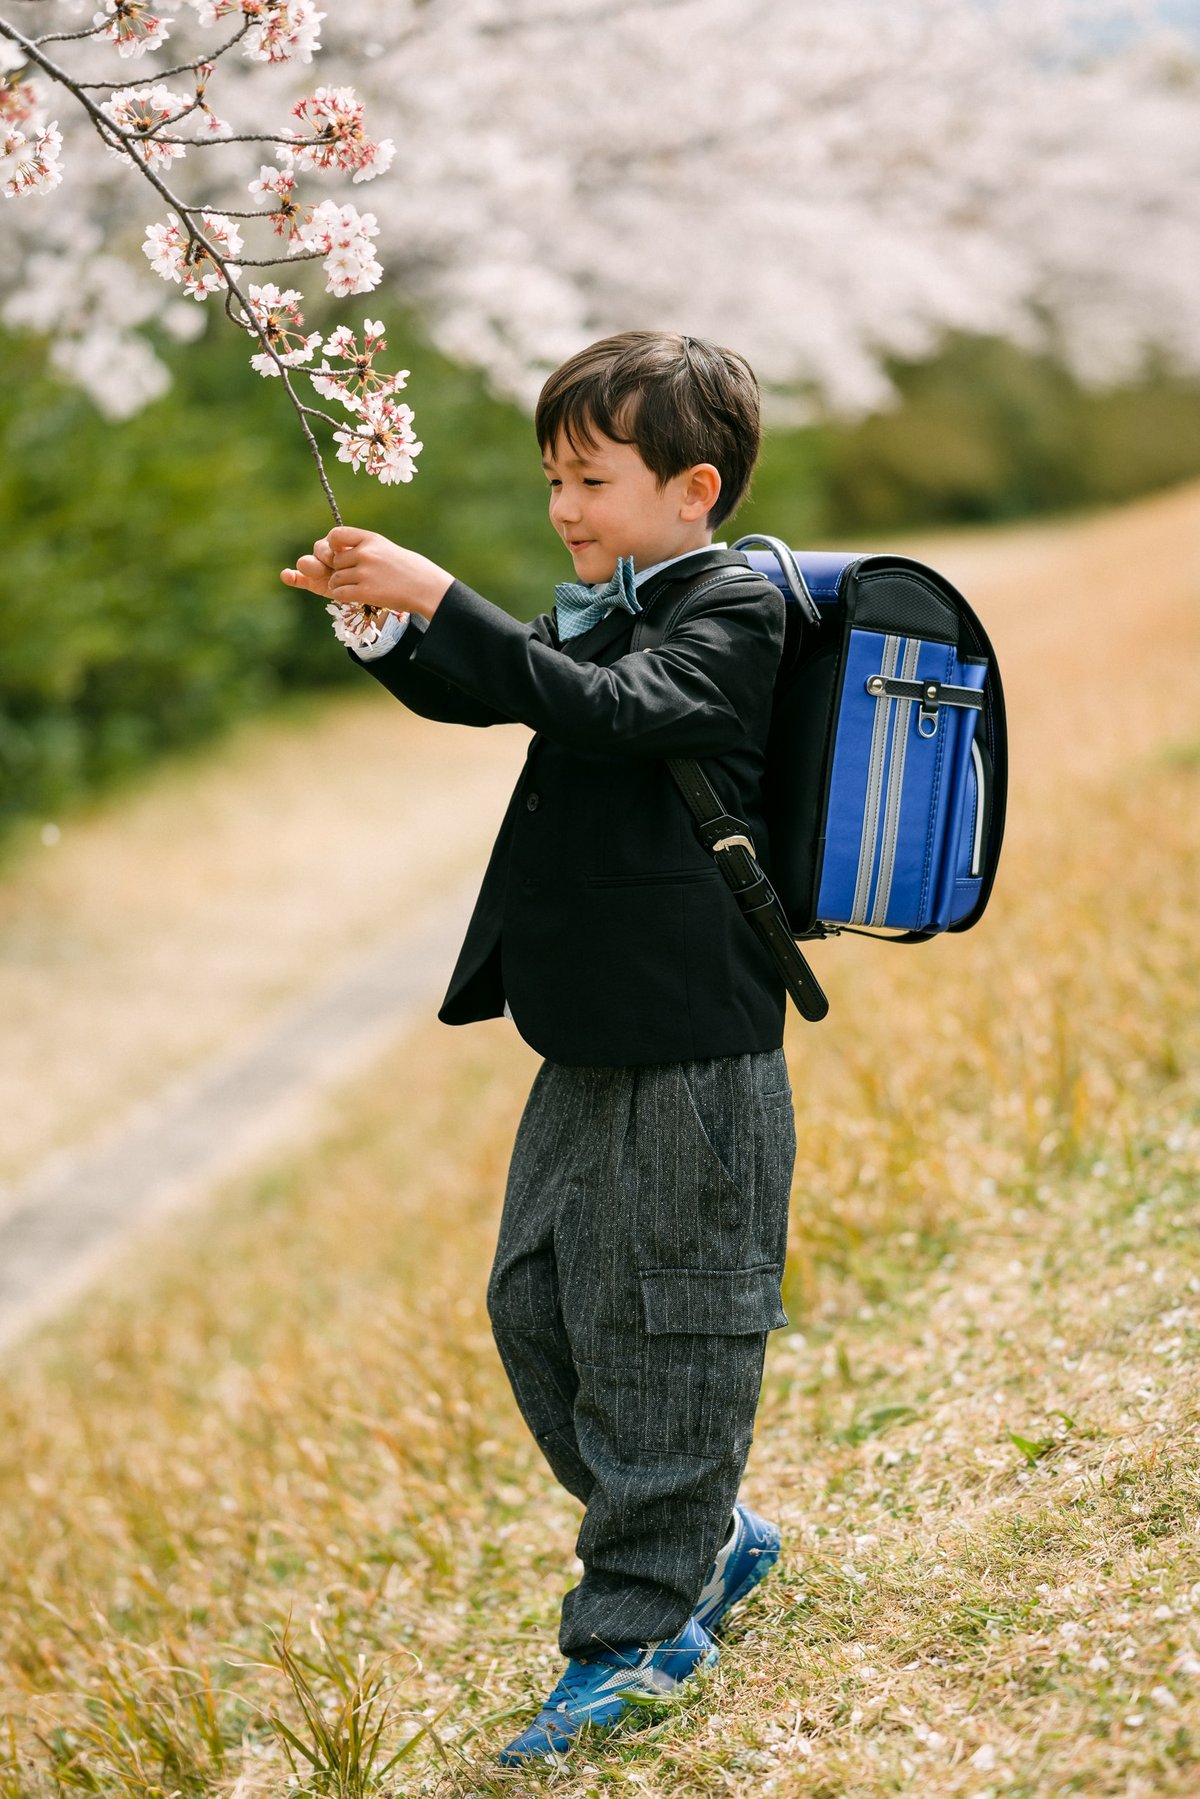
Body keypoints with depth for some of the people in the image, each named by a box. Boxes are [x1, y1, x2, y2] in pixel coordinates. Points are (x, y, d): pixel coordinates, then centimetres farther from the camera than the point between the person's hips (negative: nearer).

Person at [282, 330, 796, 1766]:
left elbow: (606, 707, -28)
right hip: (590, 1040, 9)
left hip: (692, 1053, -9)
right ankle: (709, 1538, 30)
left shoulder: (734, 613, -12)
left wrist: (441, 598, -31)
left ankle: (629, 1638, 11)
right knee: (535, 1307, 13)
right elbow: (487, 692, 16)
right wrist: (384, 618, -3)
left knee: (662, 1335, 0)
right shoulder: (605, 607, 14)